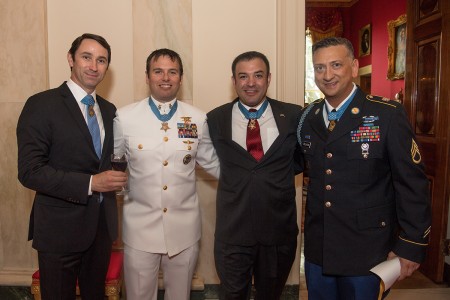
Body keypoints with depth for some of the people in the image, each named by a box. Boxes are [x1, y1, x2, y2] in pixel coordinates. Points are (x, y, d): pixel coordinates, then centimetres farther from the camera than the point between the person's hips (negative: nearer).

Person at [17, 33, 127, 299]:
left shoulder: (108, 110, 7)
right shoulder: (41, 105, -12)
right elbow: (30, 172, -18)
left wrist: (116, 178, -5)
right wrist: (90, 183, -25)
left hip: (102, 225, 5)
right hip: (60, 228, -5)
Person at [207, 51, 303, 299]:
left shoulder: (293, 116, -3)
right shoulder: (215, 119, -3)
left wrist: (281, 171, -2)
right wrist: (235, 176, -1)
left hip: (280, 229, 1)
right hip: (232, 230, -1)